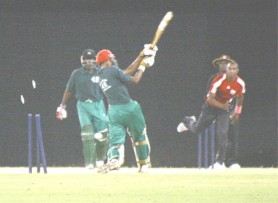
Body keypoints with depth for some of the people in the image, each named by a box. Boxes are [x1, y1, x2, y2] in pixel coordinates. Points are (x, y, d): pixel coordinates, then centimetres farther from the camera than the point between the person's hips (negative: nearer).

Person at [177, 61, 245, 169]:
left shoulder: (240, 84, -16)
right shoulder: (219, 80, -29)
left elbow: (240, 98, 7)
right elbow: (210, 99, -28)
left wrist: (237, 112, 1)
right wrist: (222, 106, -42)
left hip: (225, 108, 2)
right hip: (211, 106, -2)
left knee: (222, 134, -14)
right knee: (197, 129, 16)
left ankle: (220, 162, -5)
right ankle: (188, 121, 54)